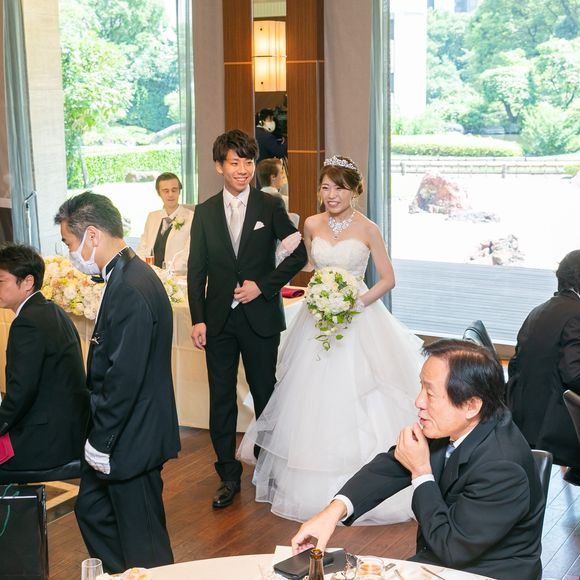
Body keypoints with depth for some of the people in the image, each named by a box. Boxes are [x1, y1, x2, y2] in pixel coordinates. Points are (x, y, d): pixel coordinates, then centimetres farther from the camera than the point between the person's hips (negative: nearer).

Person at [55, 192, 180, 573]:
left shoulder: (130, 290, -25)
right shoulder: (129, 276, 7)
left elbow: (124, 378, -25)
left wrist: (102, 442, -16)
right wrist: (99, 436, 14)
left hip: (130, 438, -10)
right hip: (123, 430, 10)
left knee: (143, 544, 6)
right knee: (92, 509, 23)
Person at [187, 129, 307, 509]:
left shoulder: (270, 206, -1)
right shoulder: (205, 212, 5)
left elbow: (299, 253, -2)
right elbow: (196, 270, 5)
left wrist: (264, 285, -11)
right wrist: (197, 319, -3)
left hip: (261, 317, -2)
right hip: (219, 319, 2)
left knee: (265, 393, 9)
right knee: (221, 398, 5)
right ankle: (229, 475, 16)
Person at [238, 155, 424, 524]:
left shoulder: (367, 230, -9)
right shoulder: (312, 225, 2)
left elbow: (388, 279, -4)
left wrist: (357, 302, -16)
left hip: (359, 320, -4)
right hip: (318, 318, 4)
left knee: (357, 404, -1)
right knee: (316, 400, 8)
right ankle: (315, 486, 22)